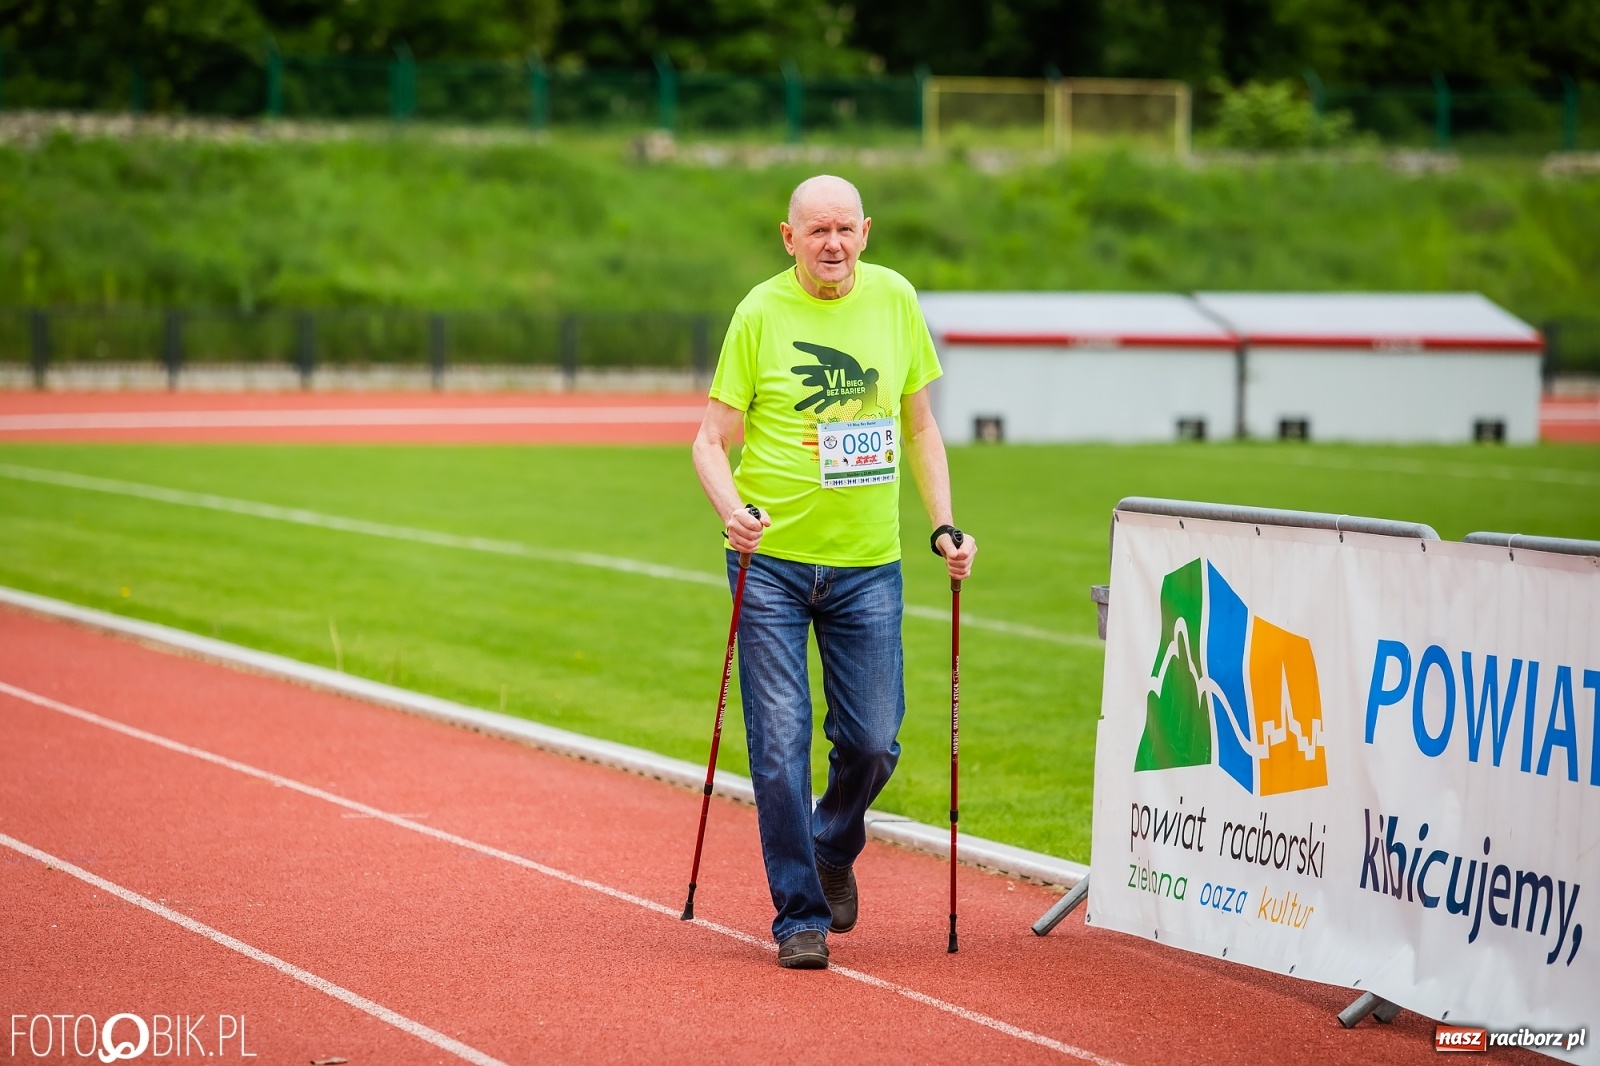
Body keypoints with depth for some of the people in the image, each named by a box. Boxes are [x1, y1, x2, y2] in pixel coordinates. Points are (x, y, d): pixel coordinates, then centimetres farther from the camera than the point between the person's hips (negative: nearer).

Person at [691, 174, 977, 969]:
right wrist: (732, 510, -22)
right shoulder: (761, 313, -5)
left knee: (872, 743, 3)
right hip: (772, 560, -2)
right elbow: (711, 440, -3)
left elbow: (918, 426, 14)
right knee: (781, 745, -5)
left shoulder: (894, 300, 3)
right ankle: (800, 915, 8)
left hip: (868, 564, 2)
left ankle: (834, 848, 34)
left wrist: (944, 526, 6)